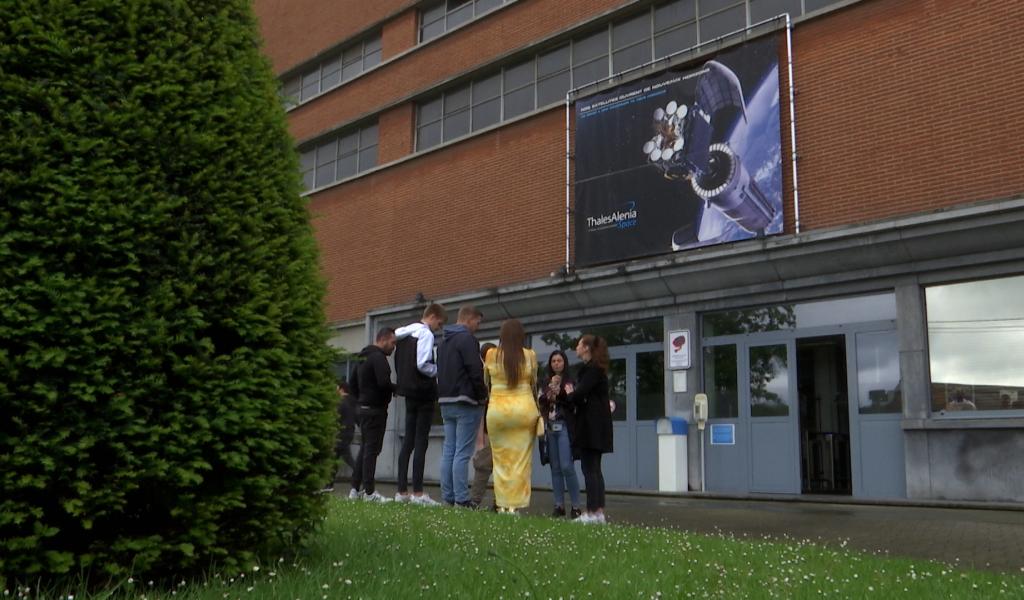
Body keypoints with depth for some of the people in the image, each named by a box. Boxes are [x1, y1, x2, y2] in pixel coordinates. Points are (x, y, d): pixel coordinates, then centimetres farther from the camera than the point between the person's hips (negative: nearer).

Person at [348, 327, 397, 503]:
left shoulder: (364, 357, 18)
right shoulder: (378, 357, -14)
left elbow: (353, 384, 24)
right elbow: (384, 383, -25)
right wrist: (397, 389, -8)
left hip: (363, 408, 10)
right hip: (375, 409, -10)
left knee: (365, 448, 13)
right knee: (372, 449, -7)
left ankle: (355, 489, 14)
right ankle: (369, 492, -7)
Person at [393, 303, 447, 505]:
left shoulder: (403, 334, 15)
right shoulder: (426, 334, -11)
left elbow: (399, 364, 14)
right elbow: (422, 365, -21)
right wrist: (439, 370, -5)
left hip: (409, 391, 8)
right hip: (423, 392, -8)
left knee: (408, 441, 9)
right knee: (421, 442, -6)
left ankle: (402, 491, 10)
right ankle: (417, 493, -7)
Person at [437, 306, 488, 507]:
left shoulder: (444, 341, 19)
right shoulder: (467, 339, -11)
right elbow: (475, 371, -17)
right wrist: (482, 395, -6)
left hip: (446, 402, 9)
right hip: (466, 402, -9)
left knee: (448, 451, 9)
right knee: (462, 453, -8)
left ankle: (447, 498, 10)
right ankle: (461, 499, -8)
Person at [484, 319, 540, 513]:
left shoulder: (491, 355, -2)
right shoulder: (530, 355, -3)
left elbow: (485, 382, 11)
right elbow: (534, 384, 7)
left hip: (497, 408, 0)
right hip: (524, 408, 0)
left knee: (501, 459, 9)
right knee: (521, 459, 5)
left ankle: (503, 503, 11)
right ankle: (516, 504, 5)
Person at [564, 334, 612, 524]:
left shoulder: (591, 369, -12)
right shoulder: (595, 368, 17)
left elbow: (580, 394, -19)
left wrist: (570, 394, 0)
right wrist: (573, 394, 4)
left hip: (591, 424, -10)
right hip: (595, 424, 10)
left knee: (589, 468, -8)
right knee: (595, 469, 10)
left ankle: (592, 513, -8)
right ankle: (599, 512, 12)